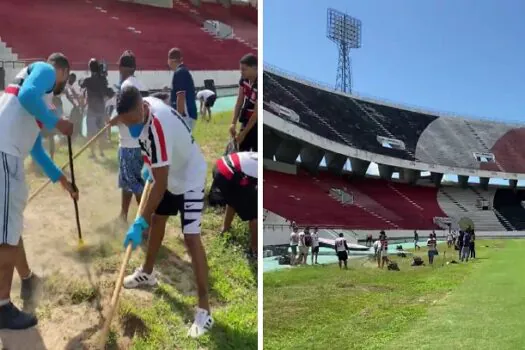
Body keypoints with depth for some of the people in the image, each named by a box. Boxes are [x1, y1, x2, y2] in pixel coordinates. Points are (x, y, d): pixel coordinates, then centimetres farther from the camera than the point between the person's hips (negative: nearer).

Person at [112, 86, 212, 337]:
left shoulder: (158, 127, -38)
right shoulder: (143, 106, -13)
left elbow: (160, 184, -36)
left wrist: (139, 224, -34)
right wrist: (149, 166, 14)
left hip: (189, 179, -9)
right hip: (170, 174, 9)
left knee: (191, 238, -15)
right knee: (156, 219, 22)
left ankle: (204, 310, -11)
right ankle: (147, 273, 46)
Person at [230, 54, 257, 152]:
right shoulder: (244, 79, -5)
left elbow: (256, 113, -23)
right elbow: (239, 102, 3)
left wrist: (244, 133, -18)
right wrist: (233, 123, -4)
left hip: (256, 124, -7)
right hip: (246, 121, 7)